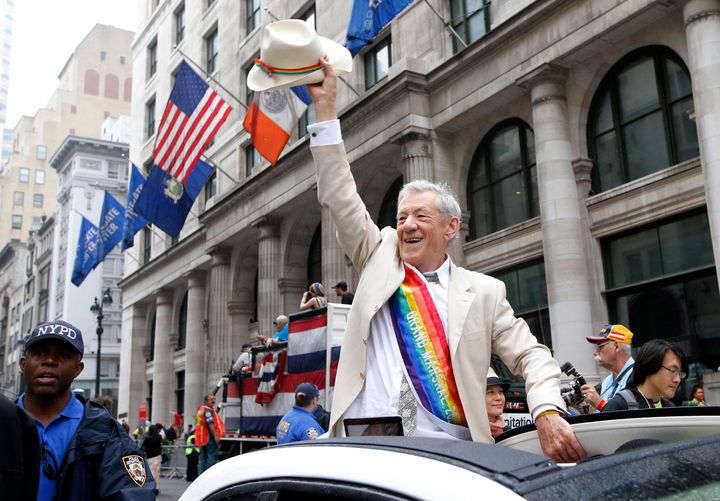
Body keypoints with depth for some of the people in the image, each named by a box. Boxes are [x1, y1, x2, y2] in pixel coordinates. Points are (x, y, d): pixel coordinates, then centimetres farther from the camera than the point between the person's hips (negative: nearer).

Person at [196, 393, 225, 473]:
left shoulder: (201, 409, 19)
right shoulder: (208, 410, -14)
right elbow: (210, 424, -23)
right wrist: (216, 436, -23)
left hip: (203, 438, 10)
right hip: (209, 437, -10)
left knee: (204, 457, 14)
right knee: (212, 457, -10)